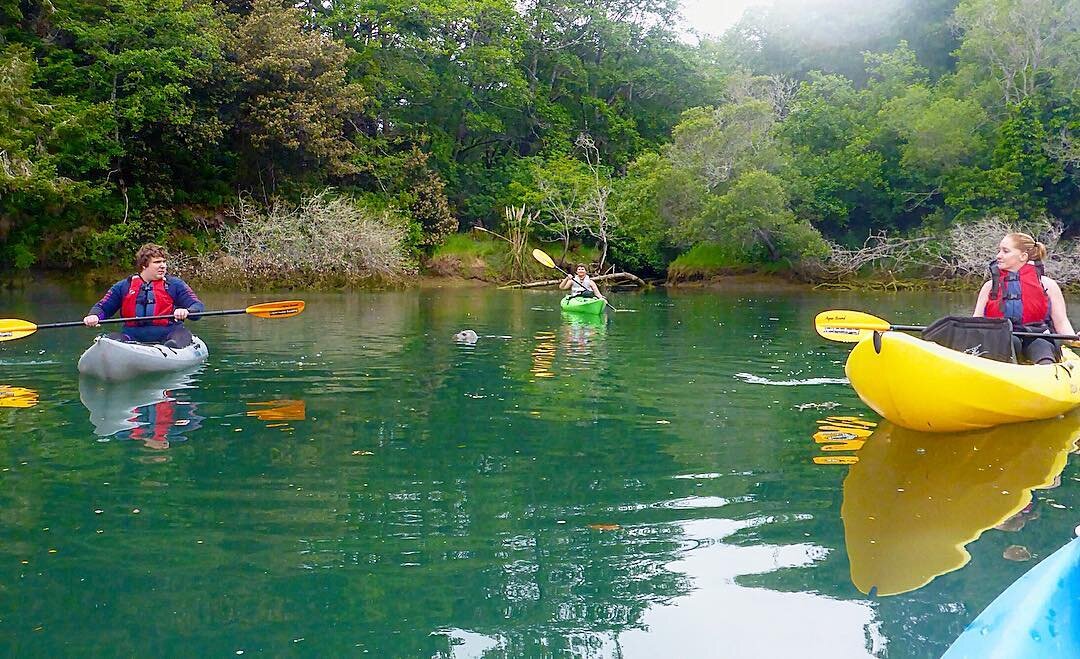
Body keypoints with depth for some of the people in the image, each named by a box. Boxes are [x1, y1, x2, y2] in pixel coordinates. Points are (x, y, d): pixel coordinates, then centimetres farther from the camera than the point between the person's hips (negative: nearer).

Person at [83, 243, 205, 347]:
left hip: (166, 336, -3)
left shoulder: (174, 284, 9)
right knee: (113, 338, -26)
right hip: (133, 337, 3)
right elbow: (102, 307, 18)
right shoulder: (124, 286, 14)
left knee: (183, 333, -34)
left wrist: (186, 311, -24)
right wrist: (93, 316, -7)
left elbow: (198, 307, 1)